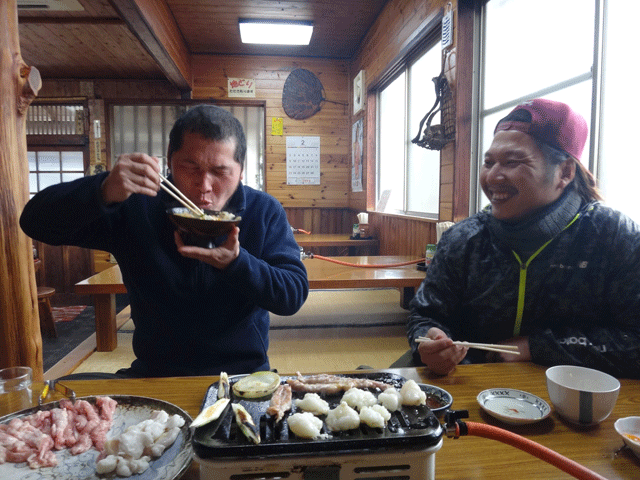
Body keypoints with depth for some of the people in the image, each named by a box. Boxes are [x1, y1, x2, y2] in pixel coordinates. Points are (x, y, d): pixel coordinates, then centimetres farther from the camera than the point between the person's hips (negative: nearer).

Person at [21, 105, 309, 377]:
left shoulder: (265, 212, -7)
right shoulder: (136, 206, -7)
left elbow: (295, 294, -12)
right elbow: (36, 223, -11)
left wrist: (236, 263, -30)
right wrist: (104, 192, -29)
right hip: (153, 376, 1)